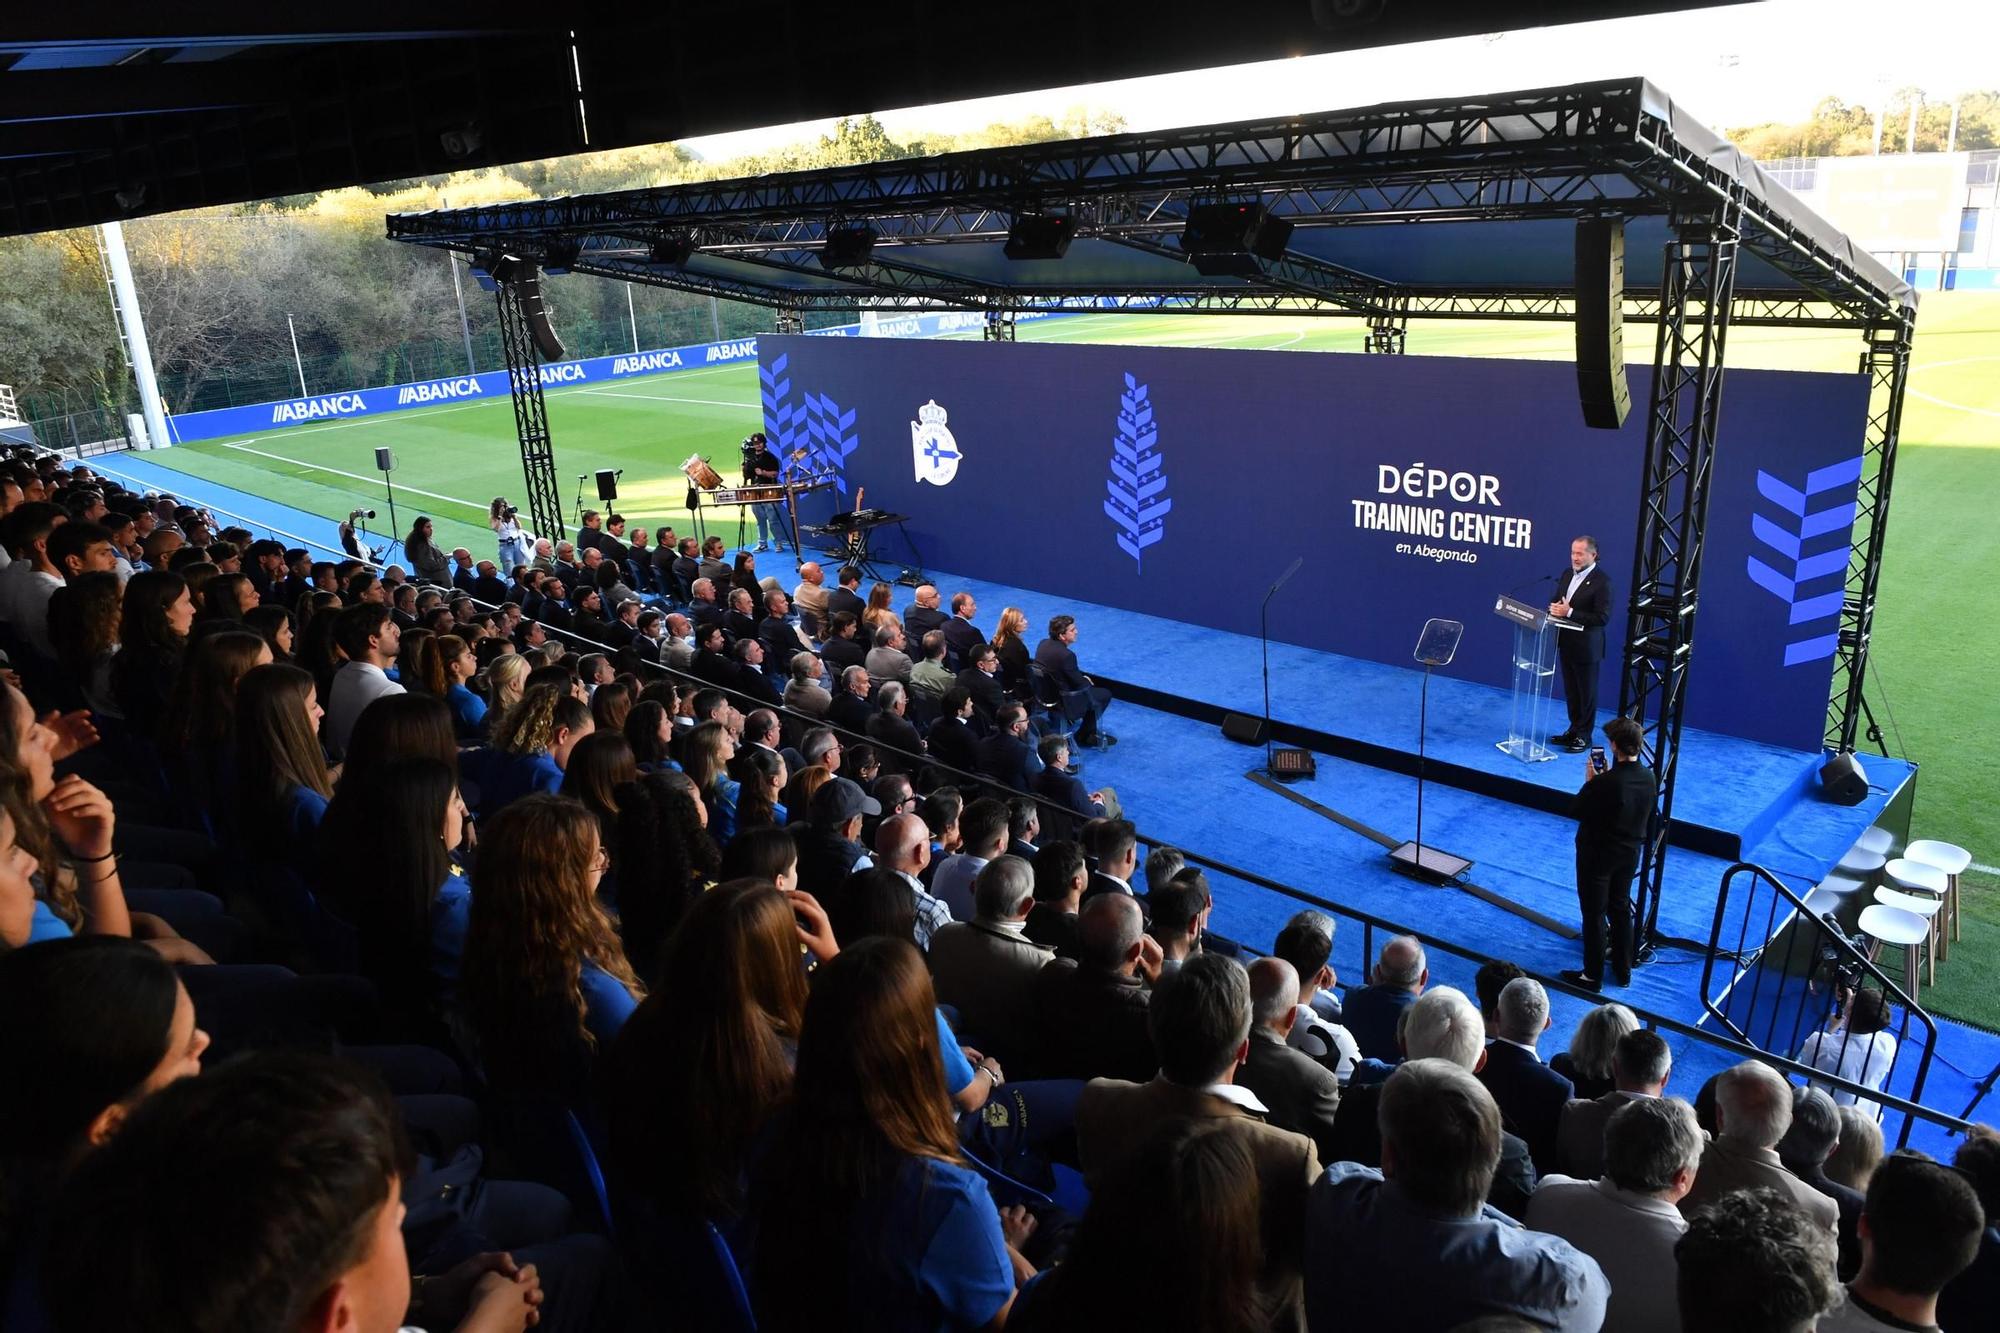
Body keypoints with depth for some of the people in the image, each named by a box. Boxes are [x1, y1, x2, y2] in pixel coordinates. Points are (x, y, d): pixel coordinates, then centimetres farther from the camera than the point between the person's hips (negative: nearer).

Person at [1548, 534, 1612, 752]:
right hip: (1566, 643, 7)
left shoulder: (1602, 581, -16)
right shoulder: (1567, 574, 7)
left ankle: (1584, 736, 15)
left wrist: (1569, 613, -24)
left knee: (1587, 693, 6)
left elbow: (1603, 617, -21)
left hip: (1586, 647, -7)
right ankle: (1574, 729, 29)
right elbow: (1557, 601, 18)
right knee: (1571, 691, 17)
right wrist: (1555, 609, -7)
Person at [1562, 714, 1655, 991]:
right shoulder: (1650, 778, -9)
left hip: (1597, 855, -6)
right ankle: (1623, 971, 35)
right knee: (1620, 909, 22)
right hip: (1629, 854, 6)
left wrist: (1590, 781, -7)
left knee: (1594, 915, 7)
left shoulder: (1604, 782, -30)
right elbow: (1648, 819, 7)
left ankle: (1593, 976, 18)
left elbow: (1574, 811, -18)